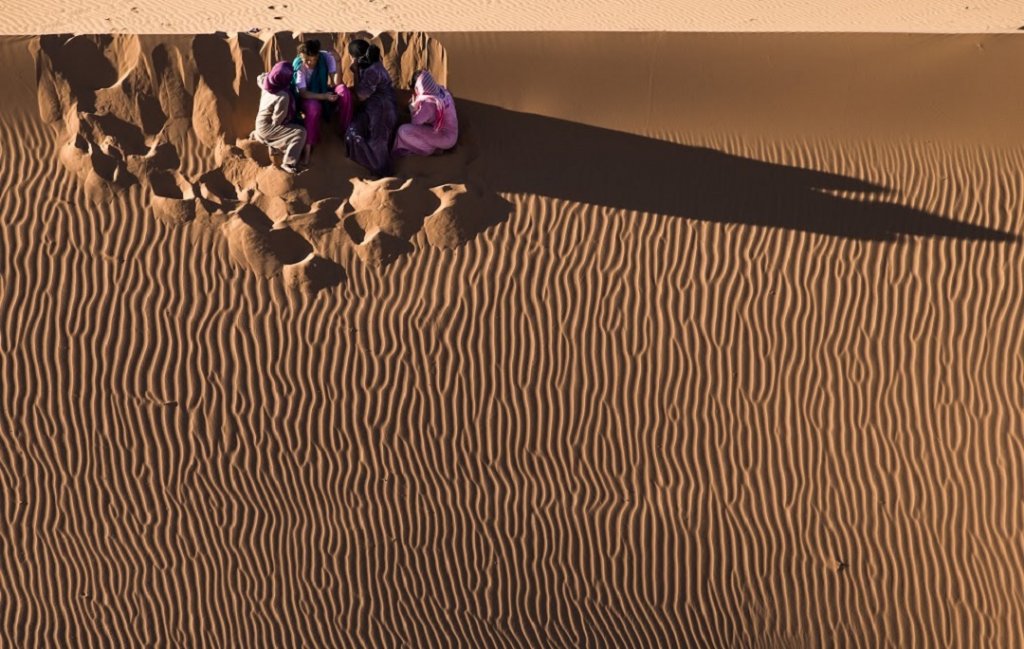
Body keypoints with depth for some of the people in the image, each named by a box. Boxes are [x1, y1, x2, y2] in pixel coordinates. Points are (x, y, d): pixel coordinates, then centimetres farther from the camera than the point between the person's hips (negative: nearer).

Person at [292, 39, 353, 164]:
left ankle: (346, 131, -17)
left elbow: (334, 79, -10)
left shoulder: (326, 57, -20)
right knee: (314, 107, -39)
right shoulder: (298, 66, -26)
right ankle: (308, 147, -32)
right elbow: (302, 93, -28)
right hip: (308, 96, -3)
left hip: (325, 91, 3)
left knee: (344, 91, -28)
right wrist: (324, 96, -39)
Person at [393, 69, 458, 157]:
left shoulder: (429, 102, -26)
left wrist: (414, 105, -6)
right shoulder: (442, 90, -1)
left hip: (445, 139, -9)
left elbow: (415, 122, -14)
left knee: (403, 131, -13)